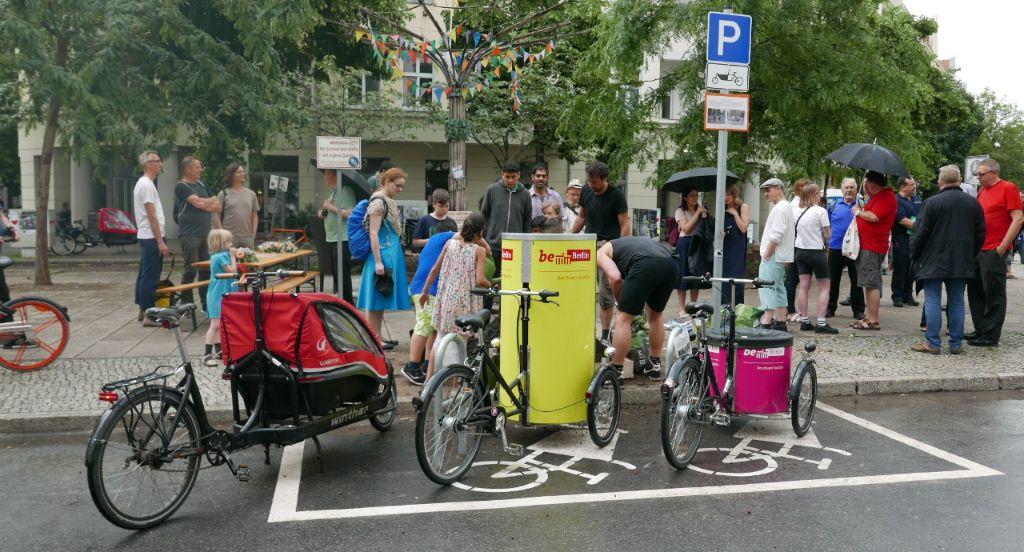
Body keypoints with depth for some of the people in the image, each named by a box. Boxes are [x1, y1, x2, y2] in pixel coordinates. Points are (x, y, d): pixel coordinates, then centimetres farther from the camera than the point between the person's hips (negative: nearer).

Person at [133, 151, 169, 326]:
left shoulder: (142, 183, 18)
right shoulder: (147, 185, -15)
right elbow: (152, 216, -19)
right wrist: (161, 242, -20)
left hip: (145, 237, 11)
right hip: (152, 237, -11)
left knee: (145, 274, 15)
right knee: (151, 276, -8)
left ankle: (143, 309, 23)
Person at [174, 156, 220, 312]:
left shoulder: (201, 184, 16)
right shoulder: (181, 186, -6)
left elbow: (217, 206, 10)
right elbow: (199, 202, -18)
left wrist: (205, 204, -8)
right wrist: (211, 200, 1)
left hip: (205, 233, 7)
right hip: (190, 234, -7)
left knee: (206, 269, 8)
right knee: (191, 270, -3)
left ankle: (206, 303, 15)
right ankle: (186, 304, 6)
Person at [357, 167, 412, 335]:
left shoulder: (389, 201, 15)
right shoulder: (378, 202, -13)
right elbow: (373, 234, -18)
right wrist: (378, 262, -22)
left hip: (391, 255, 10)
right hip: (383, 254, -10)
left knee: (381, 301, 13)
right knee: (375, 302, -4)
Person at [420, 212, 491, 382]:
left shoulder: (450, 243, 2)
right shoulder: (480, 250, -9)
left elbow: (435, 270, 6)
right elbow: (480, 280, -18)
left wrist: (424, 292, 17)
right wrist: (490, 284, 4)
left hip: (446, 299, 4)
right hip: (466, 303, -4)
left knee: (440, 339, 16)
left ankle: (428, 380, 17)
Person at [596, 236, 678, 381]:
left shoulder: (601, 252, 22)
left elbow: (615, 278, 2)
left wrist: (620, 303, 17)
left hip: (646, 265, -7)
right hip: (671, 264, 7)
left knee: (623, 319, 5)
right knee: (655, 316, 27)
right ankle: (655, 367, 35)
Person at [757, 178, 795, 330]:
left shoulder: (780, 208, -15)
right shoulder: (786, 206, 19)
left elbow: (776, 235, -22)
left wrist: (767, 255, -17)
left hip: (773, 256, -11)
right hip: (780, 256, 11)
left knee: (767, 289, -13)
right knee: (778, 289, 14)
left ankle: (766, 324, -17)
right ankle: (781, 323, 19)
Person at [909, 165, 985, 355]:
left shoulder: (932, 202, -11)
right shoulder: (974, 203, 5)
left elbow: (920, 232, -9)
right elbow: (980, 234, 10)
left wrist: (914, 254, 3)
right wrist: (971, 255, 20)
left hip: (934, 261, -5)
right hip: (962, 263, 5)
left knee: (933, 301, 0)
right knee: (956, 302, 10)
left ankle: (933, 343, 0)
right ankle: (956, 344, 13)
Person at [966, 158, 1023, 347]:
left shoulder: (1008, 188, -7)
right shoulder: (982, 191, 15)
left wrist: (1002, 247, -16)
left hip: (994, 252, -8)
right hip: (977, 250, 8)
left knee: (993, 295, -2)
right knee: (976, 292, 13)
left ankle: (990, 336, 4)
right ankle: (980, 330, 22)